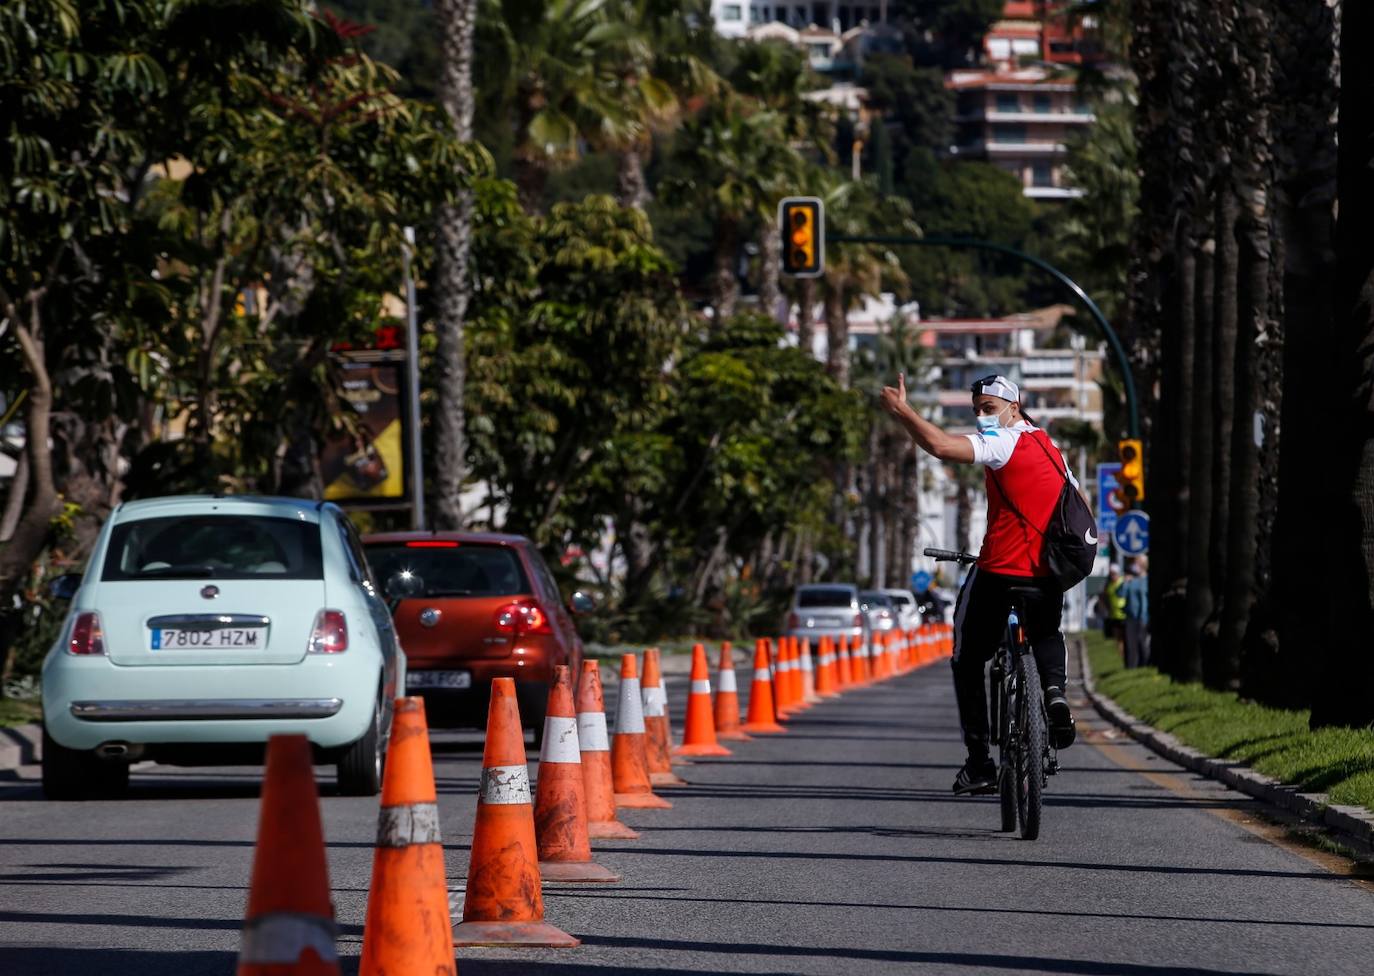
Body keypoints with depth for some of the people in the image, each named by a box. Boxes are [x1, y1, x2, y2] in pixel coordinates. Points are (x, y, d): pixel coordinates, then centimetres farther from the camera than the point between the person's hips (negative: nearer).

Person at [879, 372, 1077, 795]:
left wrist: (901, 410, -14)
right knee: (1047, 636, 35)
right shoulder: (1049, 448, 17)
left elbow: (940, 446, -23)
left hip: (998, 571, -6)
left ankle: (978, 762, 4)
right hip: (1048, 578, 6)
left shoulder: (1003, 443, -8)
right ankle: (1055, 689, 2)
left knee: (968, 662, 11)